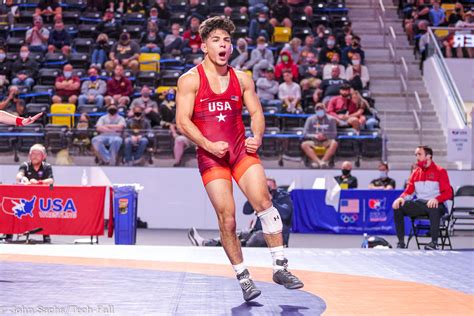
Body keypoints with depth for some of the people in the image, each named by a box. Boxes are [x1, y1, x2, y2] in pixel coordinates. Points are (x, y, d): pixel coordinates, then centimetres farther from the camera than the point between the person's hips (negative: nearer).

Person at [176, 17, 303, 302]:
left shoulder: (242, 79, 10)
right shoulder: (190, 80, -1)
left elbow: (256, 112, 12)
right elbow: (183, 121, -6)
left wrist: (257, 137, -9)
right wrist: (209, 145, -18)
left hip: (242, 150, 3)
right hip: (211, 155, -2)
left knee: (263, 201, -15)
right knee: (227, 216, -7)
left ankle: (281, 267, -8)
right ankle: (243, 277, 8)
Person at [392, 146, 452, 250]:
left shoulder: (440, 171, -2)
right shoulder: (415, 173, 15)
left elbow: (448, 193, -9)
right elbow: (409, 191, 15)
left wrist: (436, 199, -30)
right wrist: (402, 198, -9)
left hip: (434, 204, -6)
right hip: (419, 203, 6)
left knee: (434, 209, -41)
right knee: (398, 207, -15)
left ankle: (434, 243, -38)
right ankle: (401, 242, -15)